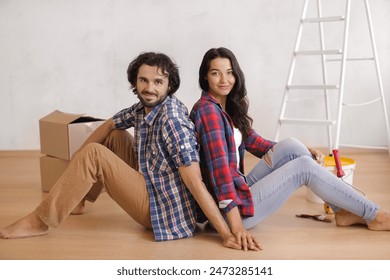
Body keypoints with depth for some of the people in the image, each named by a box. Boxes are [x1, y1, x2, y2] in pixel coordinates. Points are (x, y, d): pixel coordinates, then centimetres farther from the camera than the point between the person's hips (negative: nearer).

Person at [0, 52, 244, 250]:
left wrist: (227, 233, -29)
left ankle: (40, 222, -7)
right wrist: (77, 160, 6)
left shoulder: (172, 121, -26)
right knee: (114, 136, 17)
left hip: (163, 210, -9)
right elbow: (108, 125, 14)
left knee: (94, 154, -18)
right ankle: (76, 201, 23)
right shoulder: (144, 107, 0)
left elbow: (196, 183, -29)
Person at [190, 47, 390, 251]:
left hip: (239, 190, 9)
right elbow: (219, 166, -25)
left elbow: (253, 141, 18)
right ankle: (373, 216, 2)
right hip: (229, 207, -9)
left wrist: (303, 152, 8)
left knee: (290, 146, -2)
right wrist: (236, 226, -29)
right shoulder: (207, 110, -18)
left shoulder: (229, 106, 11)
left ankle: (343, 211, 5)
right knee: (305, 166, -10)